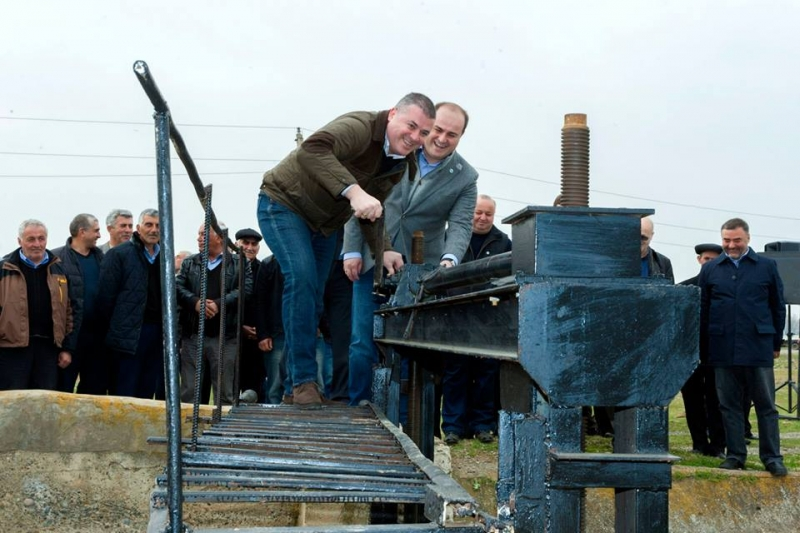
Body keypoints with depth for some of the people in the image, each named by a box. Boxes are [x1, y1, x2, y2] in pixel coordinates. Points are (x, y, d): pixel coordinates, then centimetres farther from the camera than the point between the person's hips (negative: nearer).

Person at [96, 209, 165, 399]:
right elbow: (105, 297, -6)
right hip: (130, 332, -6)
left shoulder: (164, 257, 15)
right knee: (125, 393, -3)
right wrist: (108, 332, -6)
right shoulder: (118, 254, -4)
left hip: (157, 332, 6)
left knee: (148, 393, 9)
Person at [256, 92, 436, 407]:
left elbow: (370, 211, 6)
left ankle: (291, 385, 18)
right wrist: (353, 191, -61)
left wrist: (382, 250, -11)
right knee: (301, 278, -24)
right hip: (284, 204, -8)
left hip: (324, 224, 8)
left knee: (315, 297, 8)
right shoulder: (360, 127, -30)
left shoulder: (401, 164, -3)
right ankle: (303, 381, -17)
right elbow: (312, 149, -50)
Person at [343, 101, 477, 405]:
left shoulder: (465, 178, -2)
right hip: (372, 261, 1)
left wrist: (450, 260, -30)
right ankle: (358, 409, 10)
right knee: (363, 343, -1)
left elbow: (460, 225, -8)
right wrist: (352, 250, -3)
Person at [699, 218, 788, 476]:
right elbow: (702, 310, 10)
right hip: (723, 349, 1)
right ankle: (735, 455, 15)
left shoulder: (767, 266, 6)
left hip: (758, 347, -1)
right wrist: (703, 349, 7)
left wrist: (777, 343, 8)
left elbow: (778, 307, 10)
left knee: (766, 405, 2)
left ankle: (772, 457, 9)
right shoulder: (710, 269, 8)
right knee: (729, 404, 6)